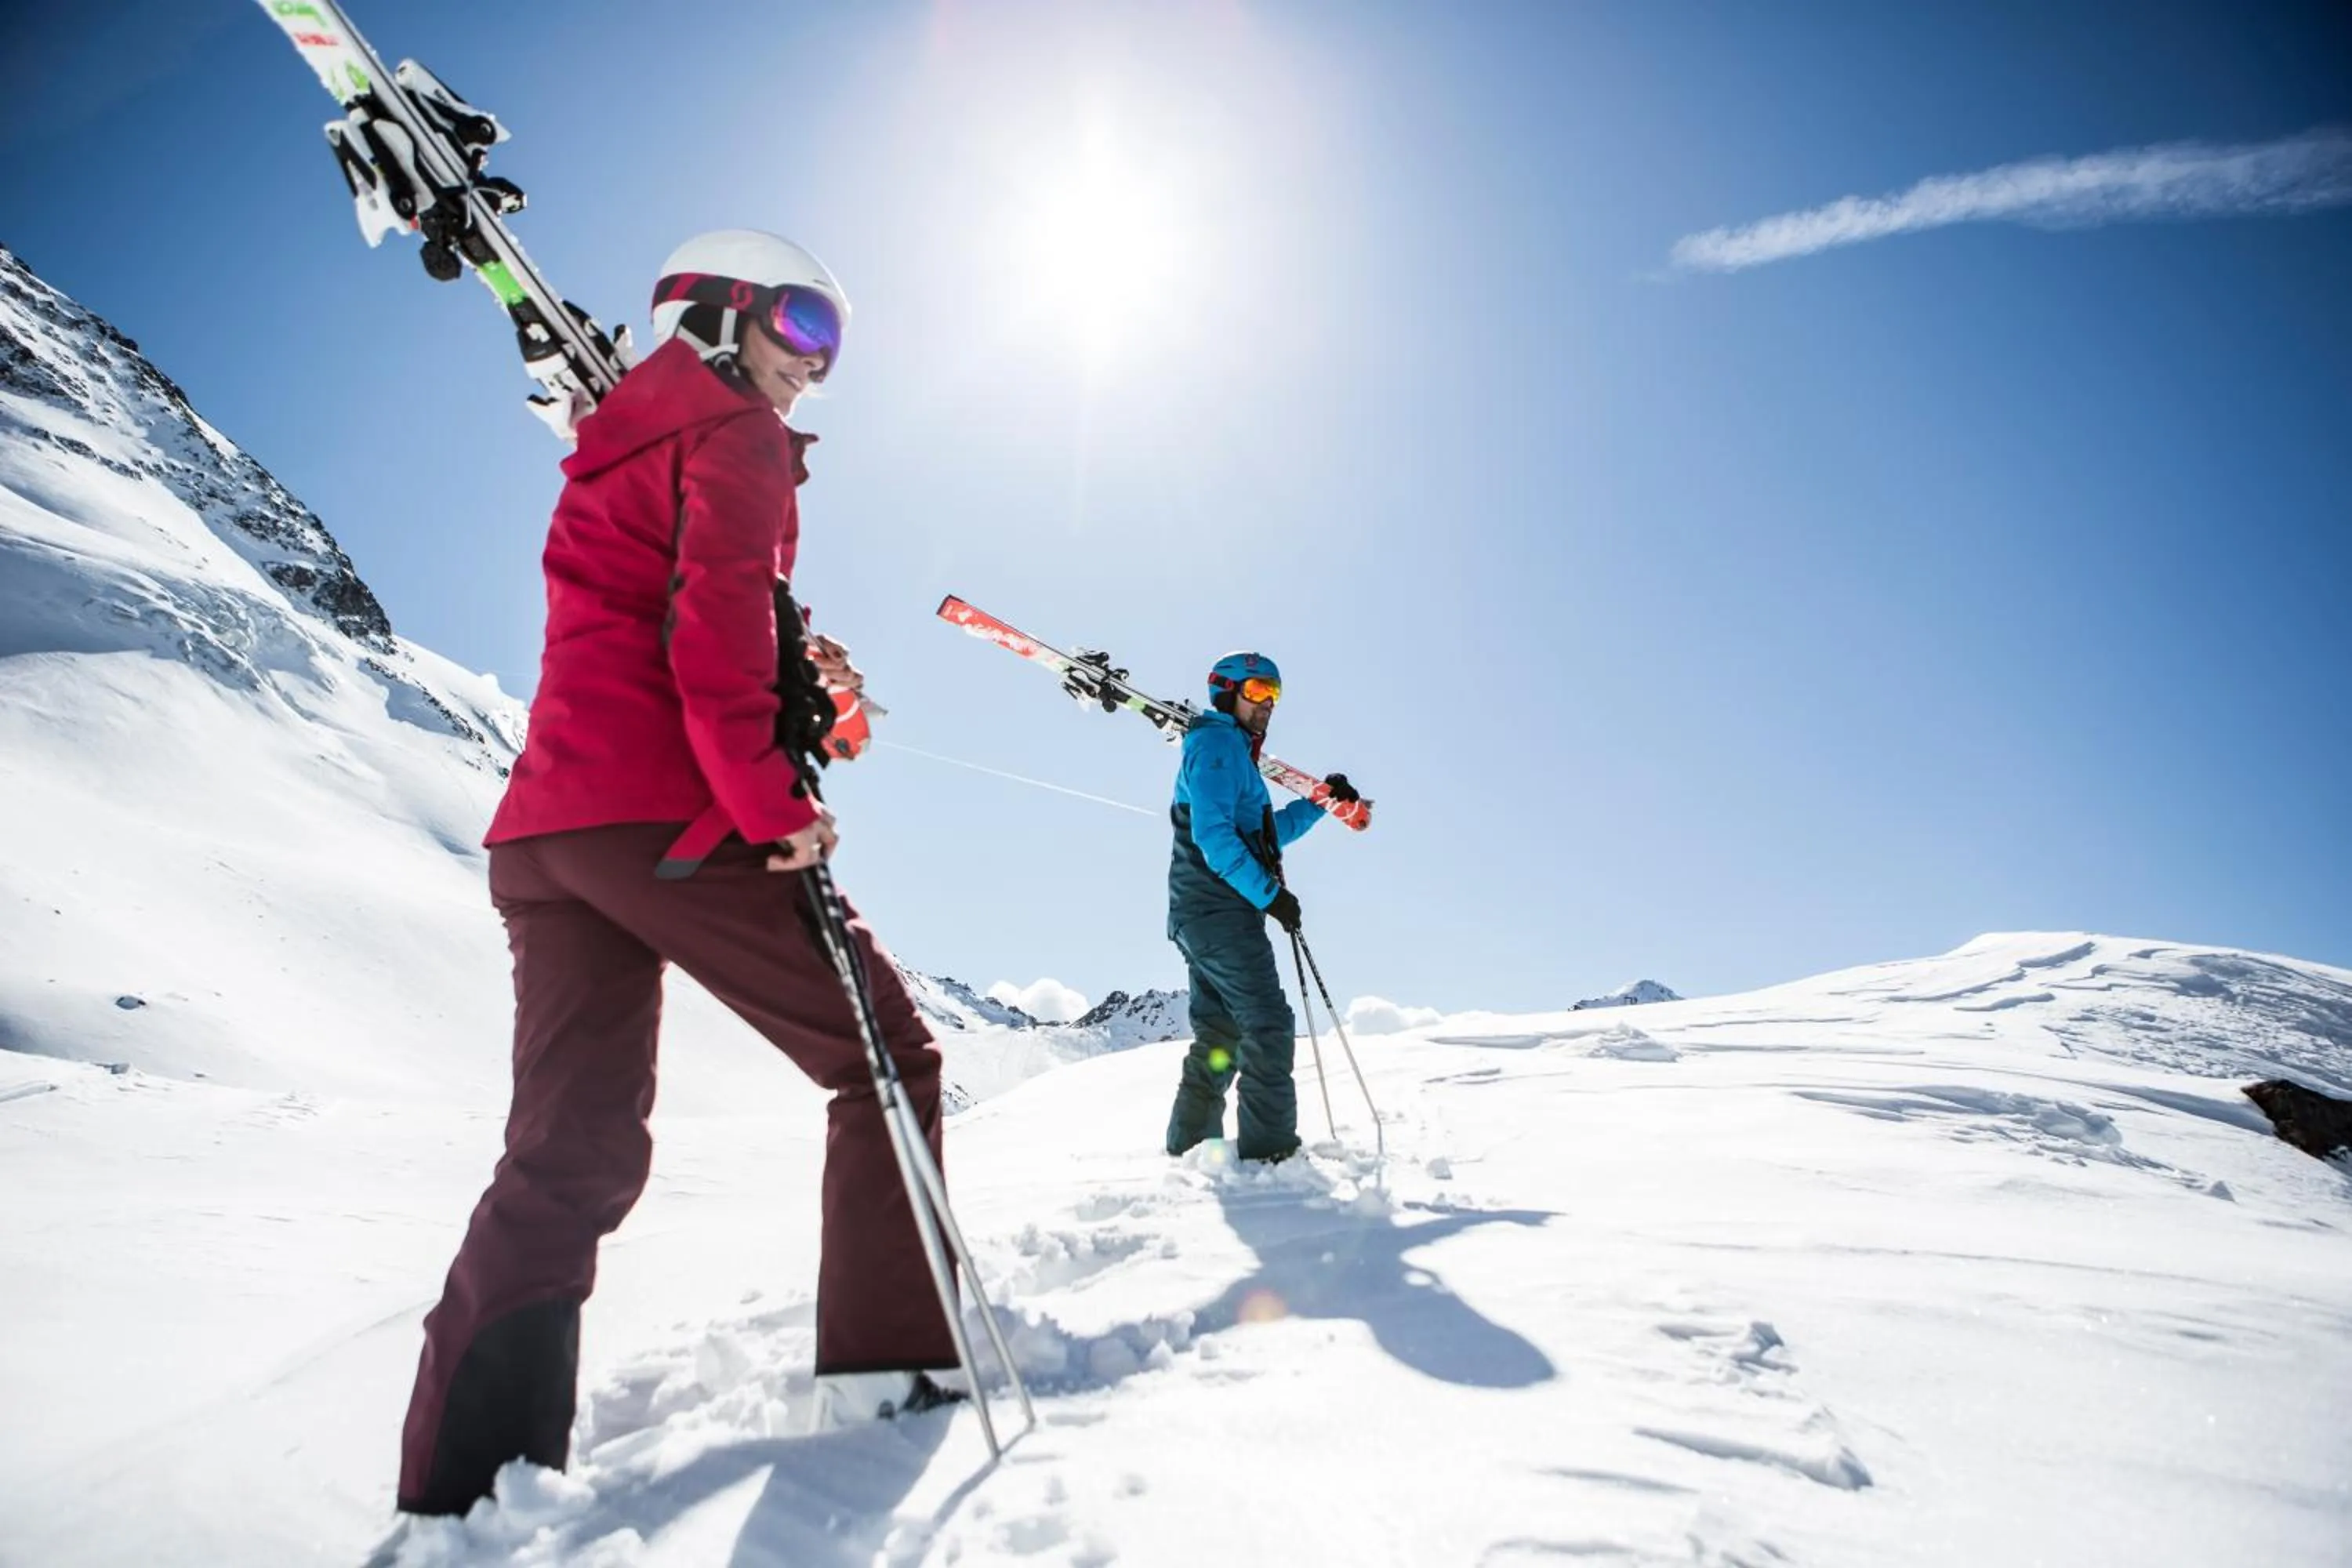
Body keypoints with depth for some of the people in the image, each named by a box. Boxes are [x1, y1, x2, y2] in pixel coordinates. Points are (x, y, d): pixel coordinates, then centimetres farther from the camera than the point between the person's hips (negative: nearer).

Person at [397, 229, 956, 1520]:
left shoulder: (617, 453, 31)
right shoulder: (732, 429, 3)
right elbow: (717, 621, -13)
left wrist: (787, 674, 15)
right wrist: (774, 802, -16)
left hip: (545, 829, 9)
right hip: (667, 816, -9)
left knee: (570, 1155, 7)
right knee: (884, 1057, 2)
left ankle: (464, 1486, 5)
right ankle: (889, 1366, 4)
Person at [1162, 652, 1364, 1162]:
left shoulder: (1233, 751, 26)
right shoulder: (1217, 744, -7)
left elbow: (1266, 834, 30)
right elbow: (1213, 834, -19)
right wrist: (1268, 894, -20)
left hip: (1203, 915, 11)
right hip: (1220, 911, -11)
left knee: (1220, 1034, 13)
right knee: (1269, 1024, -13)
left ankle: (1191, 1146, 17)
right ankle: (1270, 1149, -14)